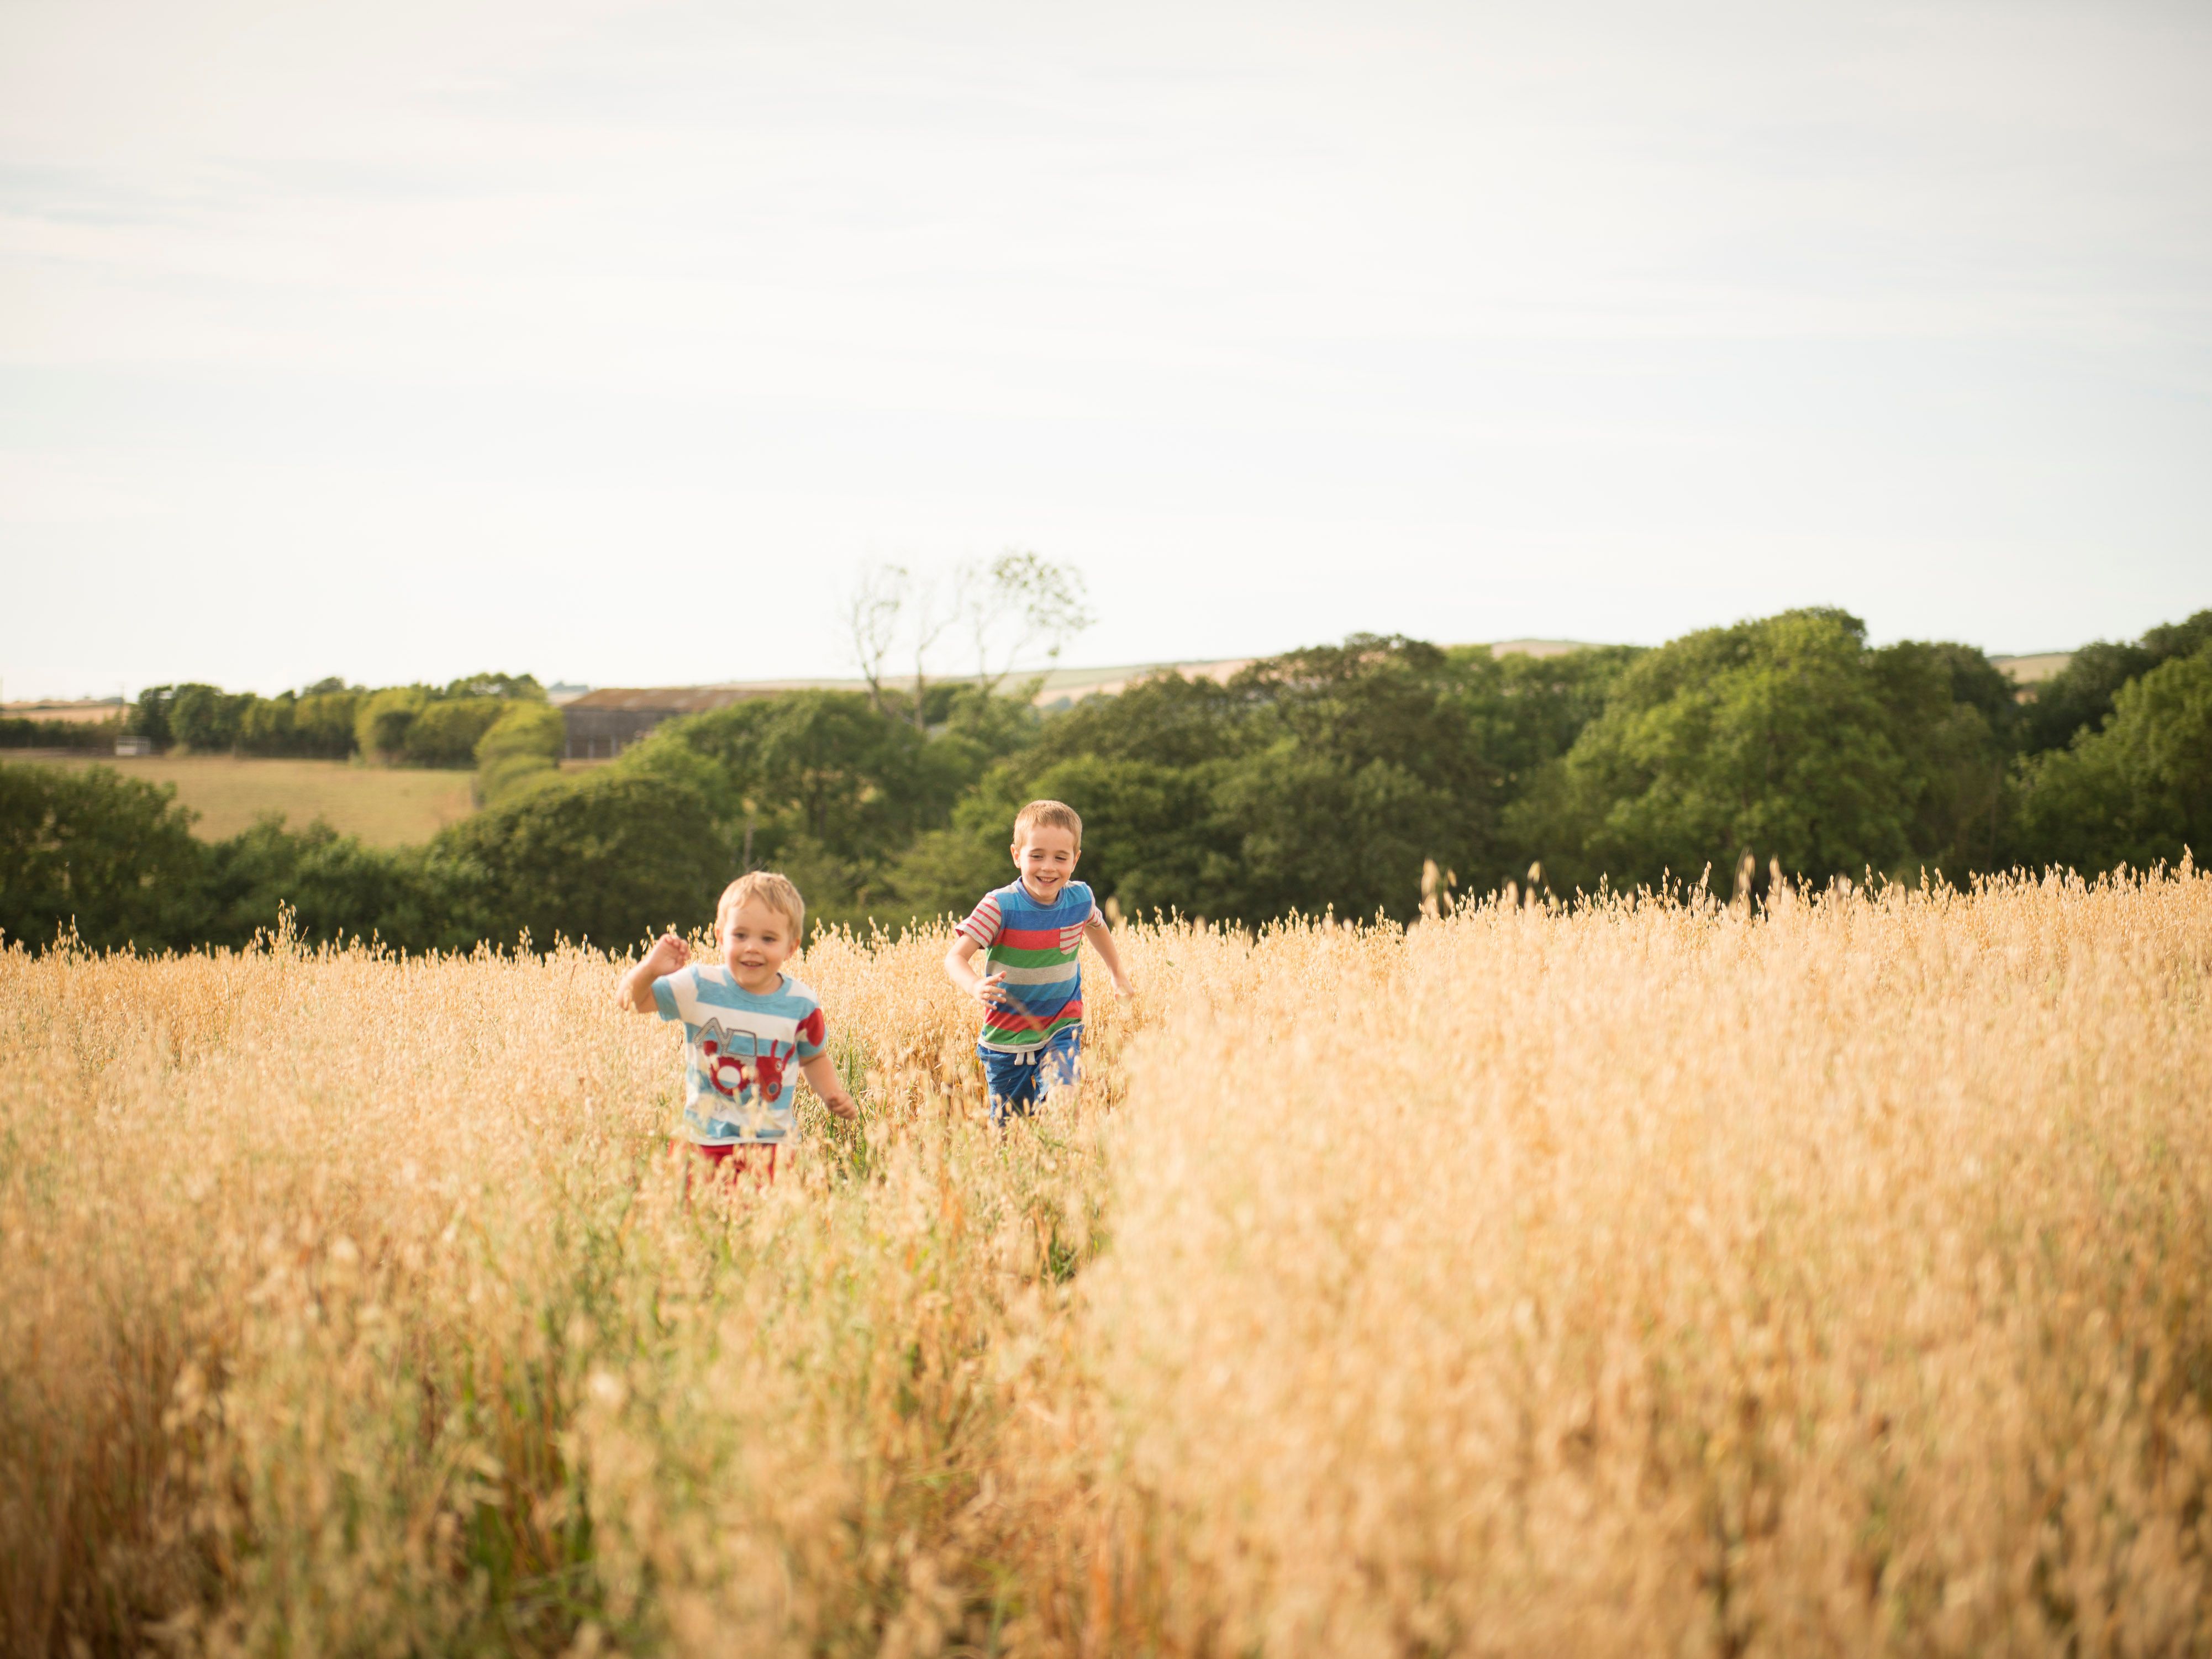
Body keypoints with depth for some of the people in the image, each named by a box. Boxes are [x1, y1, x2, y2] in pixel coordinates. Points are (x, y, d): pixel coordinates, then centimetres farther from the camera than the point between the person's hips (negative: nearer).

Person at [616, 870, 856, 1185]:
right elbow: (629, 1000, 1)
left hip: (771, 1144, 0)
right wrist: (649, 970, -18)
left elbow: (814, 1058, 18)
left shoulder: (802, 1004, -1)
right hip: (703, 1143, 0)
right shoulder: (699, 987, -4)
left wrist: (832, 1093, 1)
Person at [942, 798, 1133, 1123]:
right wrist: (976, 986, -46)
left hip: (1063, 1030, 1)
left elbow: (1096, 926, 18)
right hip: (1007, 1037, -1)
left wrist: (1117, 974, 30)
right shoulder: (1000, 906, -20)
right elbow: (955, 957, -25)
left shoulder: (1080, 898, -7)